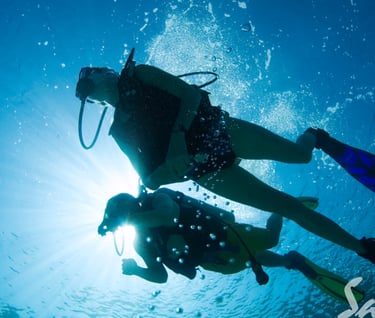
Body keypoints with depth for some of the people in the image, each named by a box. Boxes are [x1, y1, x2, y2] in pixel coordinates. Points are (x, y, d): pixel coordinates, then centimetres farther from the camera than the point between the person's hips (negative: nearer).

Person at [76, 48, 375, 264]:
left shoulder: (140, 76, 4)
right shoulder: (122, 132, 8)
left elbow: (191, 93, -6)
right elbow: (149, 179, 7)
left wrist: (177, 133, -22)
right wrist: (169, 169, -17)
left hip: (220, 130, 0)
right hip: (206, 171, 0)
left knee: (299, 153, -1)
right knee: (287, 205, -2)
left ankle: (315, 136, 39)